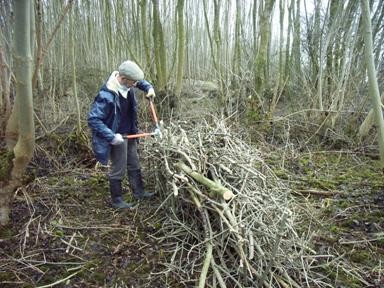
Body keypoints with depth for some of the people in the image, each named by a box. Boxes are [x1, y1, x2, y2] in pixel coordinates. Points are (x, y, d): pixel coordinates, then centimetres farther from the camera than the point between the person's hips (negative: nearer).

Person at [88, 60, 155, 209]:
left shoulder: (127, 85, -8)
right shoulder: (107, 95, -31)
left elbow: (140, 81, 17)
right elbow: (93, 119, -28)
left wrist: (149, 88, -3)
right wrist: (112, 136, -30)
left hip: (130, 133, 8)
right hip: (118, 137, -8)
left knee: (134, 164, 21)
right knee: (118, 170, 6)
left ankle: (138, 192, 39)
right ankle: (116, 200, 25)